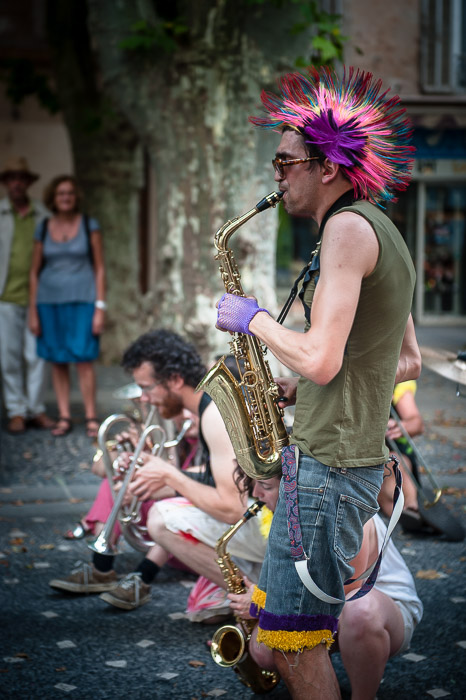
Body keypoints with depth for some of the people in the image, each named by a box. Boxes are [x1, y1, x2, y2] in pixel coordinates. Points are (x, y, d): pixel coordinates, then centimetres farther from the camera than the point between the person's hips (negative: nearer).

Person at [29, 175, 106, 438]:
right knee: (57, 361, 4)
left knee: (83, 359, -9)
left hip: (81, 300, -2)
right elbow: (35, 272, 11)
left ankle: (91, 418, -1)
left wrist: (100, 307, -4)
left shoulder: (89, 226, 3)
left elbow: (100, 268, 3)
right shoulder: (43, 229, 8)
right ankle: (64, 418, 10)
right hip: (50, 300, 3)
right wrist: (33, 311, 6)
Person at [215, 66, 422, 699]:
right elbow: (409, 363, 22)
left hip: (328, 463, -10)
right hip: (357, 459, 10)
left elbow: (320, 359, -23)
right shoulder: (385, 234, 16)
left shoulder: (348, 227, -15)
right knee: (286, 631, 17)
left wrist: (251, 318, -7)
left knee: (293, 644, -5)